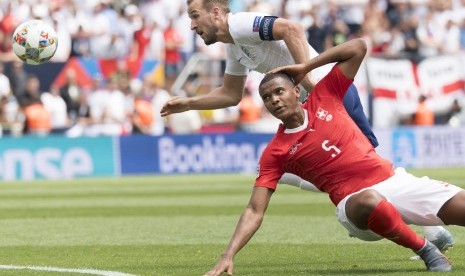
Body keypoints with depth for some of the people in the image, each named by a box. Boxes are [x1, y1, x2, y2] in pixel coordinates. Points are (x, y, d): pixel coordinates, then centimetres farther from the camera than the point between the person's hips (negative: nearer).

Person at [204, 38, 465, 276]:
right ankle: (425, 249, -18)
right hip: (355, 200, -3)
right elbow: (255, 212, -4)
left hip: (394, 180, 3)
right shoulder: (275, 153, 0)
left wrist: (305, 67, 4)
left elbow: (358, 47, 7)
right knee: (368, 200, -41)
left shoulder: (323, 97, 7)